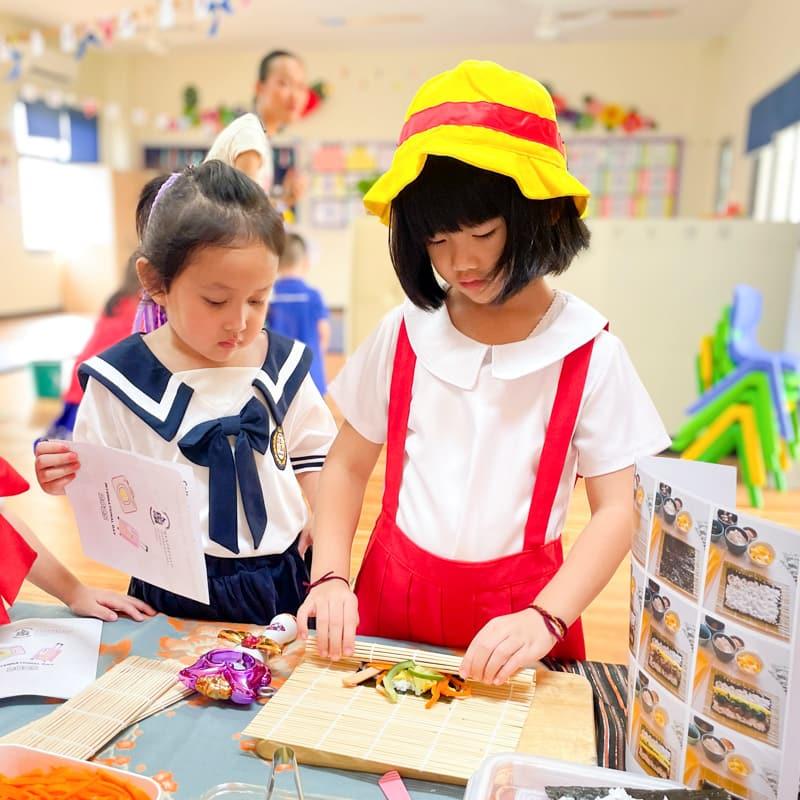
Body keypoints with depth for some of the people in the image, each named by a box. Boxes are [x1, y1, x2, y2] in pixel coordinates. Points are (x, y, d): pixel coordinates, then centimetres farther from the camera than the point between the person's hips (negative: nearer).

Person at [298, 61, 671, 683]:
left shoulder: (589, 353, -11)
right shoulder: (404, 333, -4)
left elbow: (616, 510, -9)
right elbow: (347, 467, 3)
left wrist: (544, 620, -22)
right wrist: (330, 577, -10)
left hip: (515, 612, -1)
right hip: (393, 592, 2)